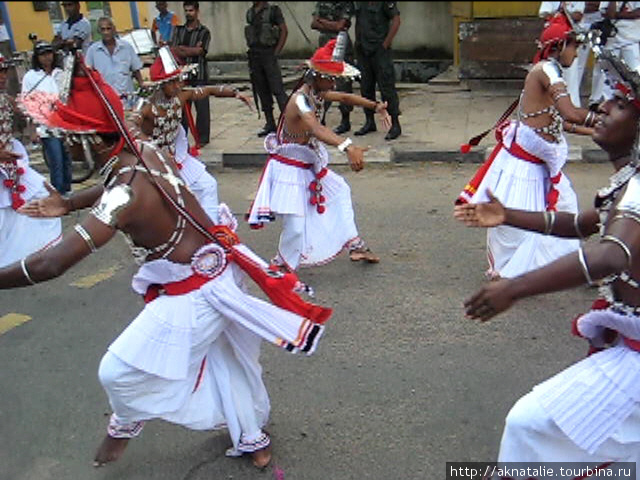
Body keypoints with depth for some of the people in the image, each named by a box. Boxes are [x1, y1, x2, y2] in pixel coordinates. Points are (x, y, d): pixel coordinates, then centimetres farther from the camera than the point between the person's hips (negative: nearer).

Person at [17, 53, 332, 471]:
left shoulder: (125, 194, -32)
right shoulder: (146, 151, -7)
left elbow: (51, 265, -37)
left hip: (193, 295, -9)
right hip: (218, 269, 9)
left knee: (120, 370, 8)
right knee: (226, 361, 26)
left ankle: (127, 424, 41)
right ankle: (252, 439, 47)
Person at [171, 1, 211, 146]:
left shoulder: (204, 32, 2)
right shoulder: (178, 30, 14)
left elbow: (199, 51, -11)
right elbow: (173, 50, 3)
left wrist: (181, 49, -4)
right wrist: (192, 50, -8)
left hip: (199, 74, -3)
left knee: (201, 107, -1)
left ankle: (202, 138, 8)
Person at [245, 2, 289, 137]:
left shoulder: (273, 10, -3)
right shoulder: (249, 13, 14)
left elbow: (284, 31, -6)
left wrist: (276, 52, -11)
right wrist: (251, 51, 10)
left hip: (269, 54, -6)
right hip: (254, 56, 6)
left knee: (277, 89, -11)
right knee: (262, 91, 8)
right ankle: (270, 124, 16)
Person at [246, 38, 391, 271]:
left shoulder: (317, 93, 0)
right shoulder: (300, 99, -29)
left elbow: (344, 97, 14)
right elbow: (316, 129, -47)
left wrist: (376, 106, 1)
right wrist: (347, 147, -62)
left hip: (309, 165, 10)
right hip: (290, 169, -10)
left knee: (340, 191, 24)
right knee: (296, 225, -9)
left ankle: (353, 244, 36)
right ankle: (281, 268, 15)